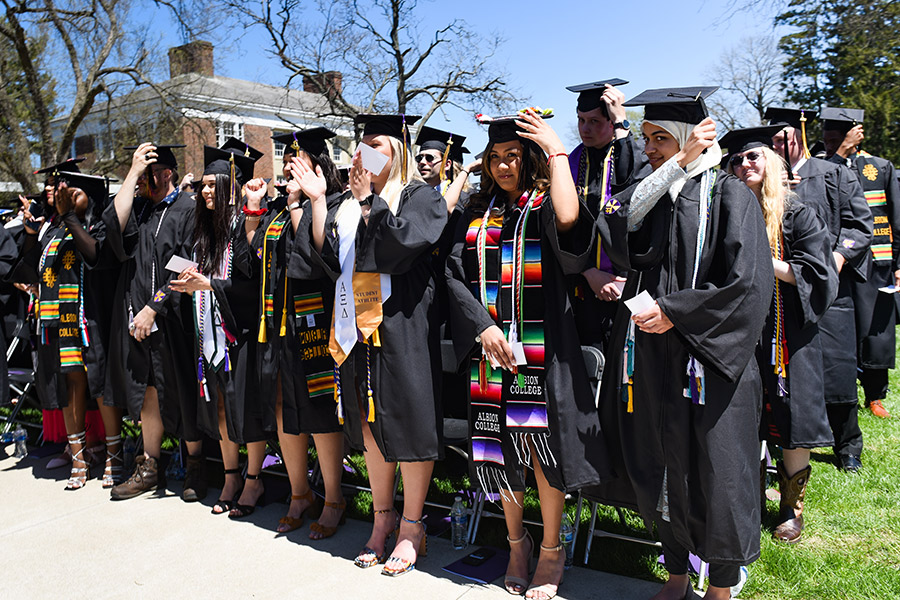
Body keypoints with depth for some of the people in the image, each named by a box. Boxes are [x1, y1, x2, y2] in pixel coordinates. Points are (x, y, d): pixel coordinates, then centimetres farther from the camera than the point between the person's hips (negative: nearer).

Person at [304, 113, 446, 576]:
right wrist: (316, 199, -1)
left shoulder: (422, 197, 0)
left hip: (401, 325, -5)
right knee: (370, 425, 12)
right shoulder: (349, 201, 15)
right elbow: (328, 258, 5)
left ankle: (411, 527, 14)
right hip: (358, 325, 6)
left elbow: (404, 246, -16)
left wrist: (371, 201, -14)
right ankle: (382, 517, 26)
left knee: (407, 423, 0)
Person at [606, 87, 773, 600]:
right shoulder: (648, 192, 10)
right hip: (652, 360, 5)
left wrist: (673, 310, -14)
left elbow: (747, 283, -12)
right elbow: (632, 233, -13)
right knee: (661, 471, 14)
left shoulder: (729, 194, -5)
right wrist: (678, 163, -14)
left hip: (708, 360, -5)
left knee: (715, 477, 5)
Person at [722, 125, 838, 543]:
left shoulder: (797, 215, -1)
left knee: (792, 421, 2)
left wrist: (763, 262, -15)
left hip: (788, 333, -2)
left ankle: (792, 508, 20)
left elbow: (817, 275, -8)